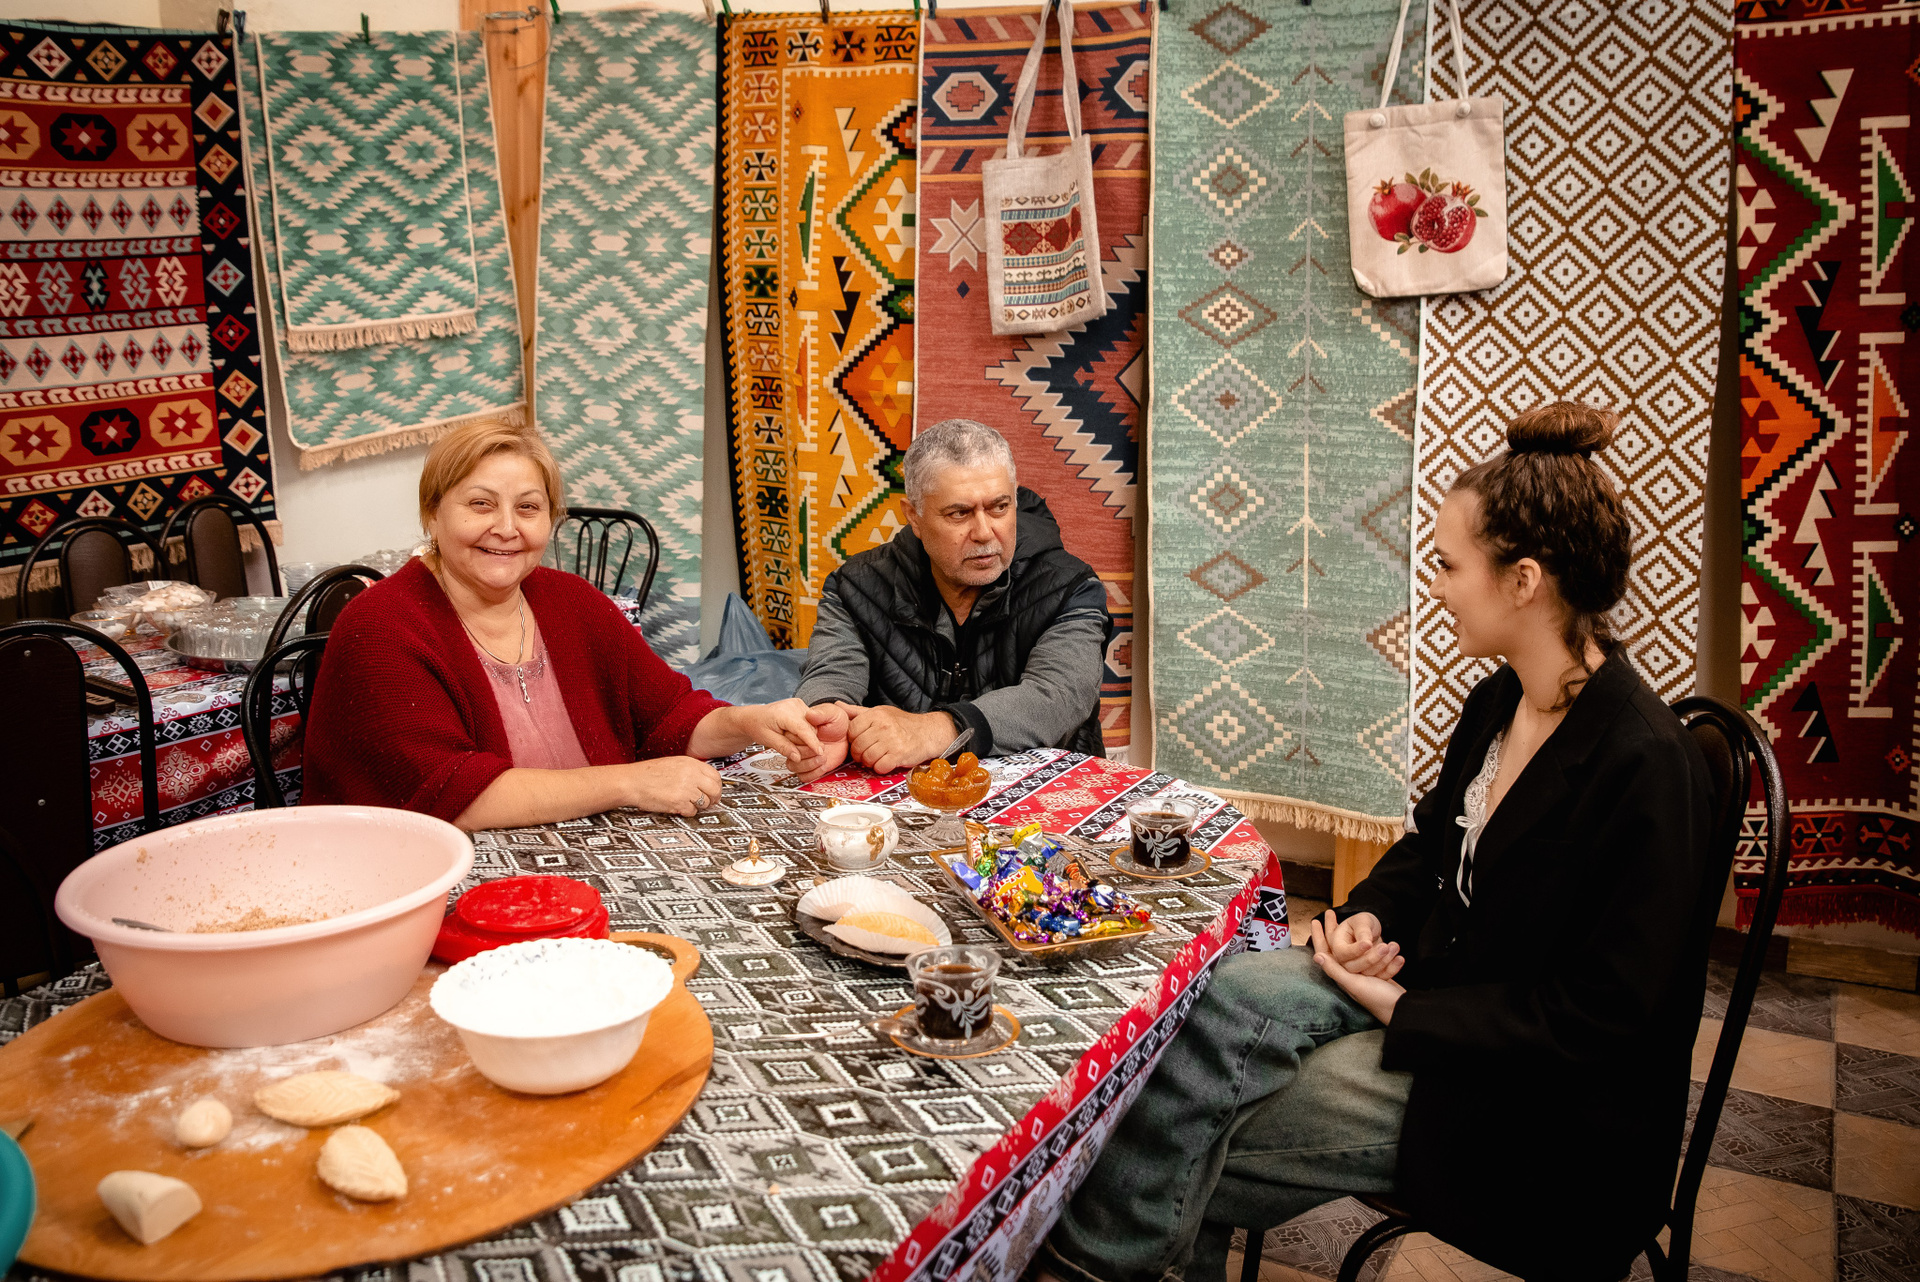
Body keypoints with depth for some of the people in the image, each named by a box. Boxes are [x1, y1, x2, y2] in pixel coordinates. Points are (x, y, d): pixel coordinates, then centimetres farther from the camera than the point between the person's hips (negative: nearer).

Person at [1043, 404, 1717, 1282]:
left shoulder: (1647, 767, -24)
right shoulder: (1499, 702, 2)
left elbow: (1598, 1021, -23)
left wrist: (1402, 1011, -18)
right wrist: (1372, 914, -3)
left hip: (1546, 1108, -7)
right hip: (1435, 991, 7)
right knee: (1228, 993, -18)